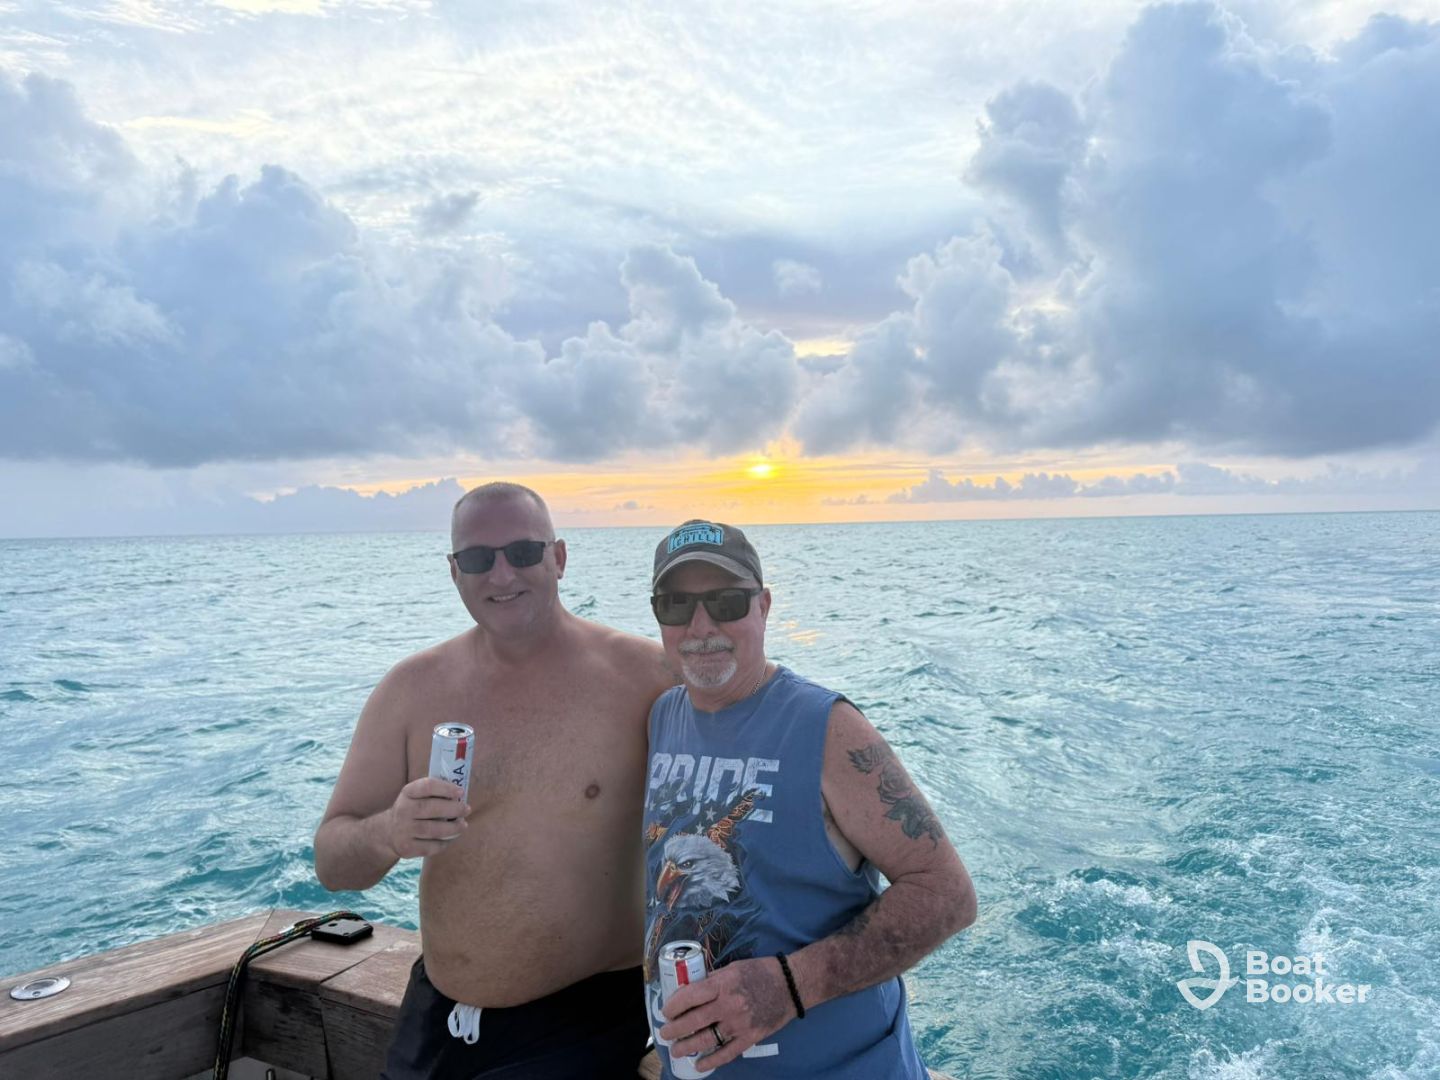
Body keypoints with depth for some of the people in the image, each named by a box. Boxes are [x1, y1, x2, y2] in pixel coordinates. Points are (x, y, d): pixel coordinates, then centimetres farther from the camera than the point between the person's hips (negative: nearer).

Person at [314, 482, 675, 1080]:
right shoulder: (412, 688, -4)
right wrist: (387, 834, -24)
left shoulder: (644, 675, -14)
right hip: (436, 1013, 4)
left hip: (585, 1021, -4)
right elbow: (332, 863, -2)